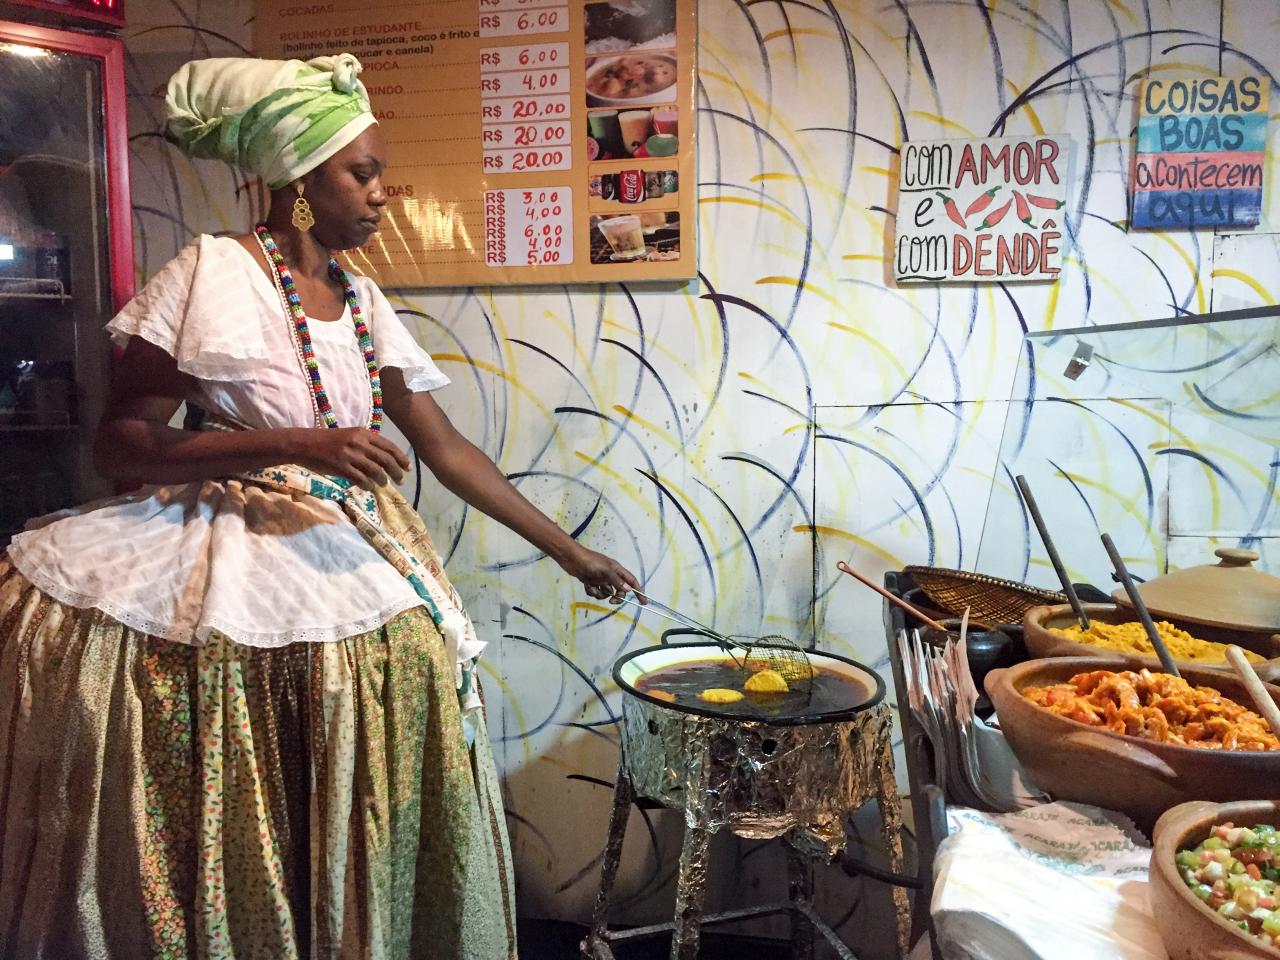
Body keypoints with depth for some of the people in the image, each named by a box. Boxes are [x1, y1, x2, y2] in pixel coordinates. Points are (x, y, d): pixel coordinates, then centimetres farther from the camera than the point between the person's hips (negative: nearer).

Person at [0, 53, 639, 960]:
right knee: (239, 837, -8)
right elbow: (121, 442, -12)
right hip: (234, 571, -5)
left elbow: (448, 448, 10)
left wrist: (572, 553, 10)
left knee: (353, 828, 3)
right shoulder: (215, 271, -8)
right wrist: (298, 444, -24)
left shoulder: (363, 301, 9)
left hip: (351, 566, 5)